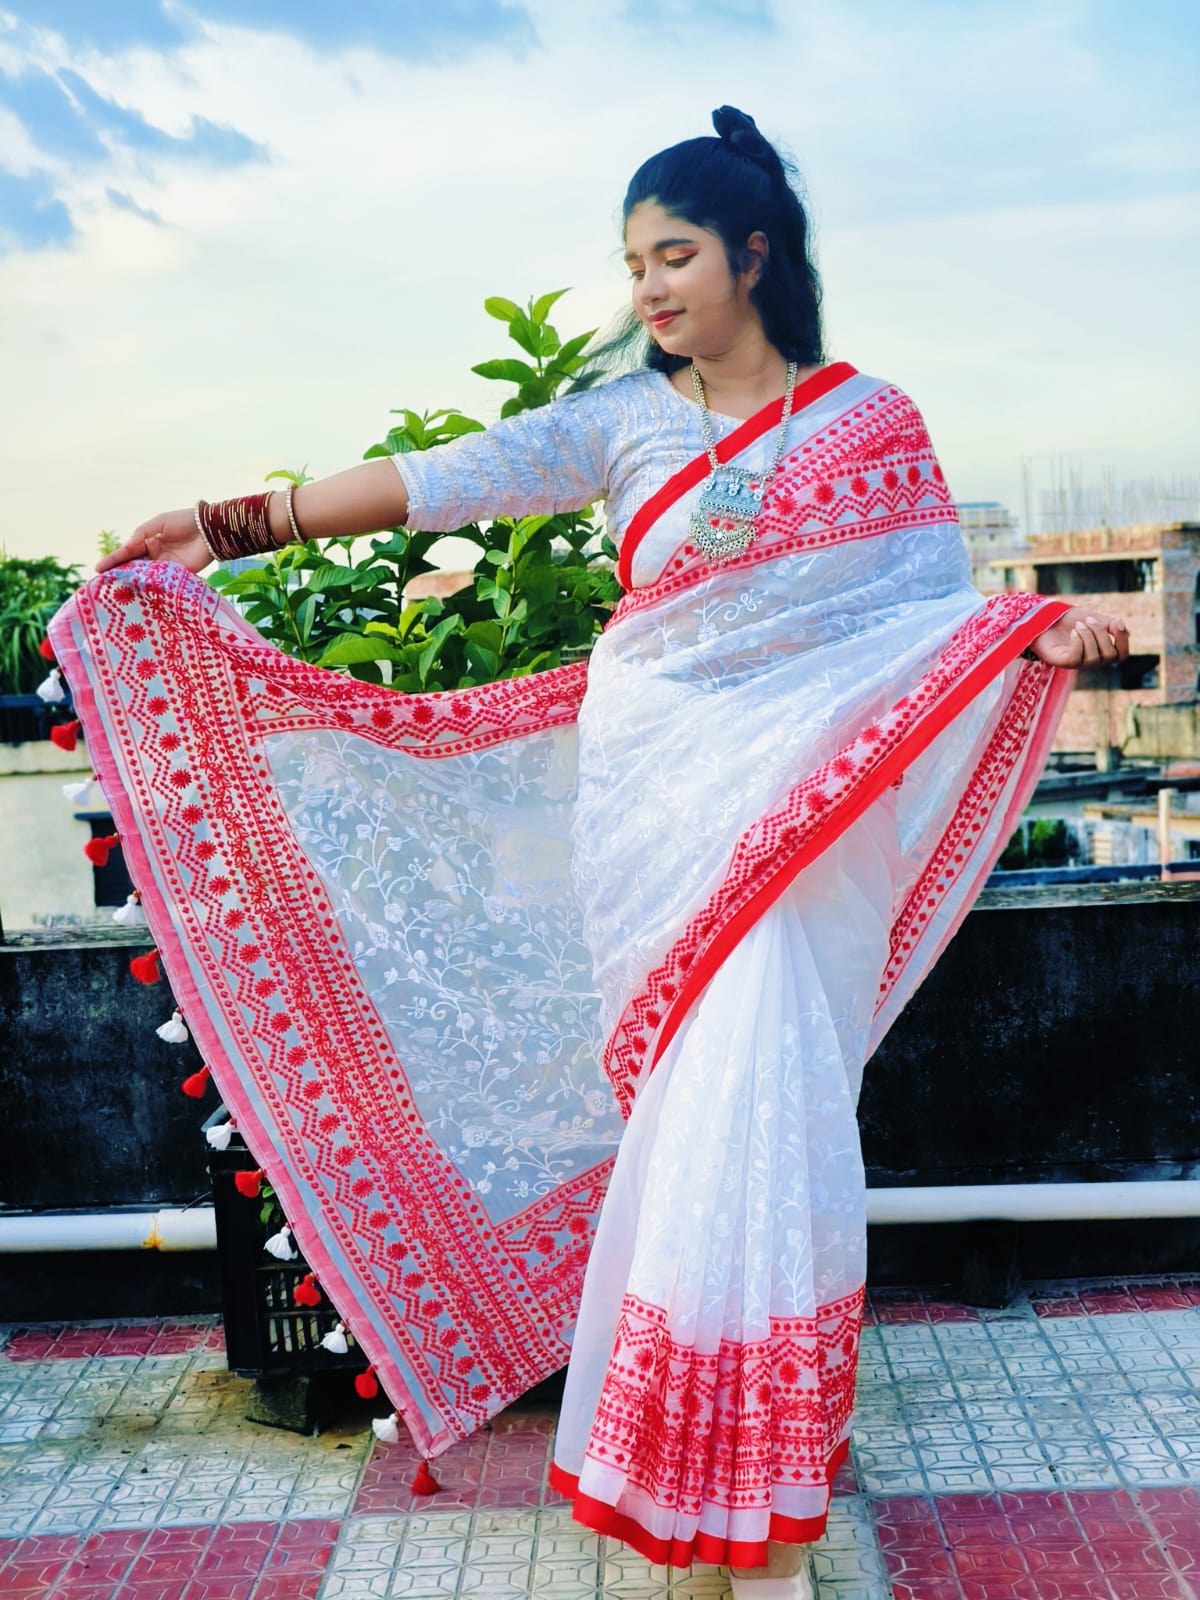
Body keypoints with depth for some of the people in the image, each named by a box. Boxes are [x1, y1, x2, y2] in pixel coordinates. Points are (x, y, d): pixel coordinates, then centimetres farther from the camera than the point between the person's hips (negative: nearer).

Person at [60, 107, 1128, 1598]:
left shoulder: (872, 421, 8)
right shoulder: (622, 420, 9)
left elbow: (934, 610, 7)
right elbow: (445, 479, 0)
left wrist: (1040, 630, -13)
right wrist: (237, 522, -8)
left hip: (797, 799, -1)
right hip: (651, 795, 1)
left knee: (756, 1091, -9)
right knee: (718, 1090, -4)